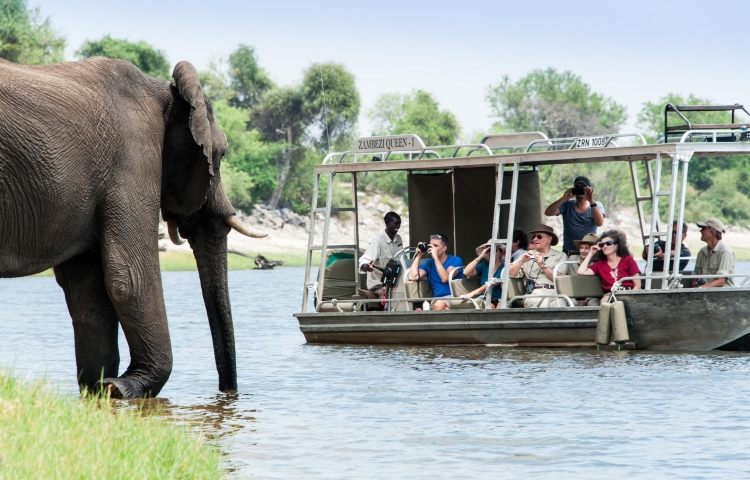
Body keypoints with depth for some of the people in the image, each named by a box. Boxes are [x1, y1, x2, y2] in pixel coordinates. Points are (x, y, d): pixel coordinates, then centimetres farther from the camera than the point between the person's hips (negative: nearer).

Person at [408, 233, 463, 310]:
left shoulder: (455, 260, 3)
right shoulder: (429, 263, 16)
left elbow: (445, 279, -15)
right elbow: (413, 277, 0)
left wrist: (435, 257, -13)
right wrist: (418, 256, 4)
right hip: (436, 299, 4)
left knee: (439, 304, -38)